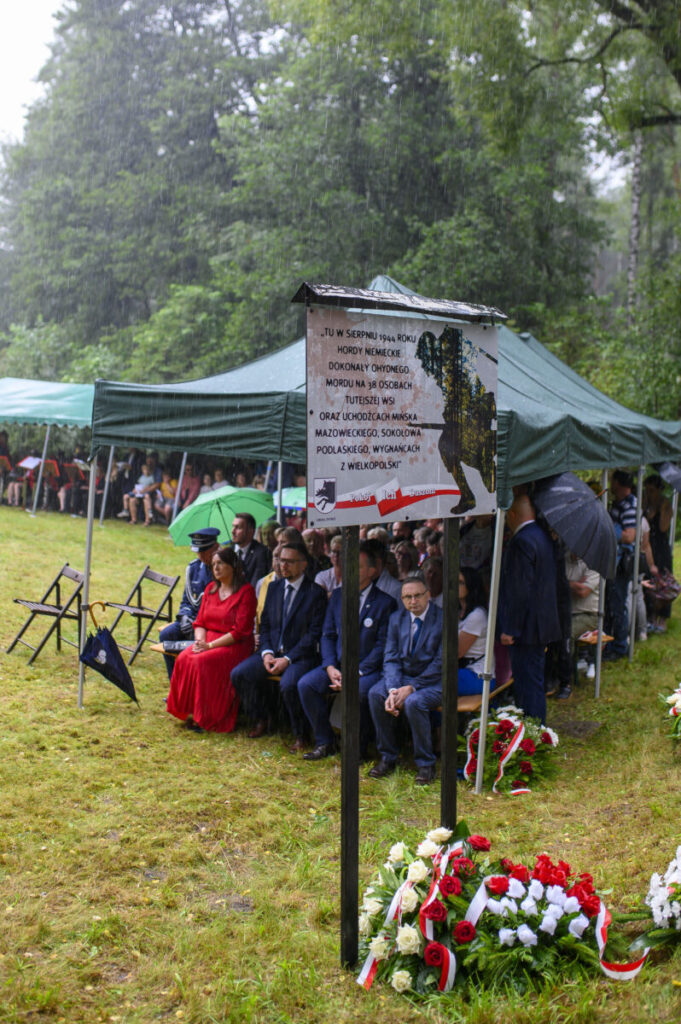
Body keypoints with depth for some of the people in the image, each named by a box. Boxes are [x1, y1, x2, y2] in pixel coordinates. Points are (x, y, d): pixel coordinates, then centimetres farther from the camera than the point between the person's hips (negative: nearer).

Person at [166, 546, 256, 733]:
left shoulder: (246, 591, -7)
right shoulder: (211, 589, 15)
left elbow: (240, 631, -13)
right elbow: (200, 622, 14)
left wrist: (211, 645, -17)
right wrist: (200, 641, -8)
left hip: (235, 646, -6)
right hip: (208, 641, 6)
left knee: (202, 662, -31)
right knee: (184, 659, -23)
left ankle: (205, 717, -19)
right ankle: (190, 711, -15)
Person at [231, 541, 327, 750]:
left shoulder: (315, 593, -6)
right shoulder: (274, 587, 13)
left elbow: (314, 634, -11)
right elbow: (265, 624, 14)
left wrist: (287, 659, -18)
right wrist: (266, 652, -5)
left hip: (300, 655, -6)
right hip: (273, 652, 6)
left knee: (288, 684, -34)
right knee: (239, 674, -14)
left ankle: (299, 735, -12)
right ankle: (259, 720, 8)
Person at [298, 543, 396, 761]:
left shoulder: (385, 602, -4)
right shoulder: (338, 595, 11)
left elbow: (383, 645, -9)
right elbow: (327, 635, 10)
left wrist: (356, 673, -18)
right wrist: (330, 667, -7)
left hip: (368, 668, -5)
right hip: (338, 664, 5)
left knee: (359, 690, -35)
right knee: (305, 684, -18)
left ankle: (358, 748, -12)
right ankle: (324, 742, -3)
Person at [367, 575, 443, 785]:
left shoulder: (443, 620, -12)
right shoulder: (396, 618, 5)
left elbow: (441, 663, -15)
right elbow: (390, 658, 1)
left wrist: (411, 688, -21)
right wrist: (393, 690, -17)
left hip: (434, 681, -5)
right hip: (402, 676, 5)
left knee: (414, 702, -34)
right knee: (375, 694, -22)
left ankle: (426, 763, -13)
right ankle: (387, 757, -6)